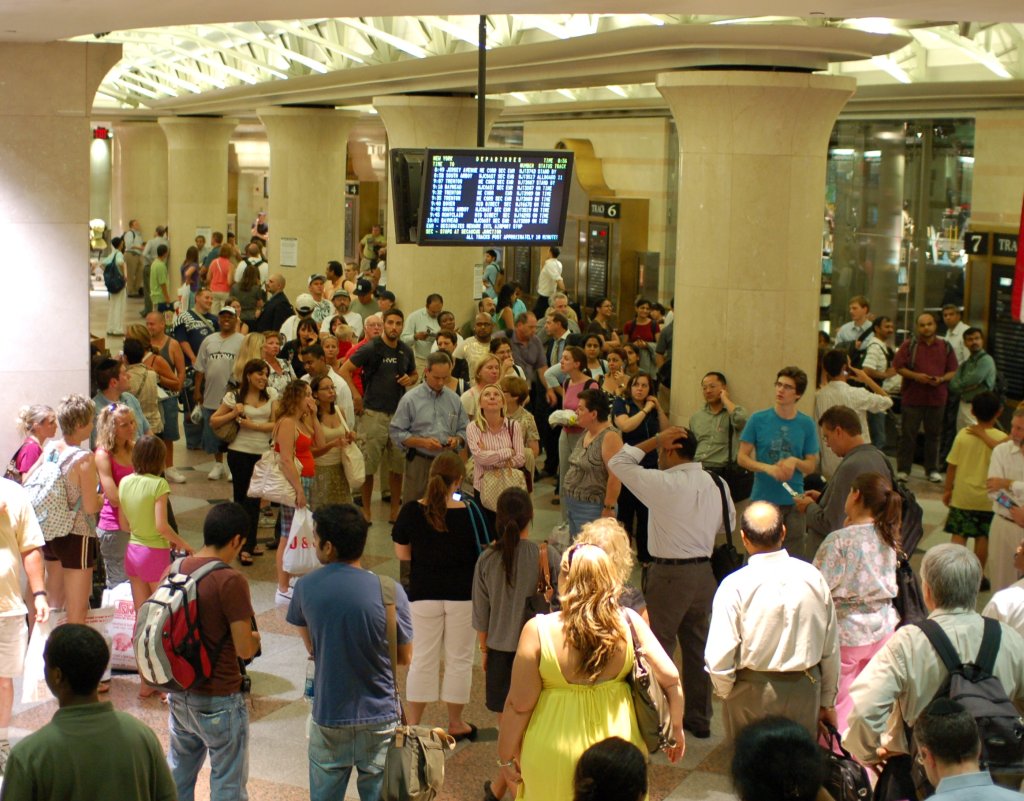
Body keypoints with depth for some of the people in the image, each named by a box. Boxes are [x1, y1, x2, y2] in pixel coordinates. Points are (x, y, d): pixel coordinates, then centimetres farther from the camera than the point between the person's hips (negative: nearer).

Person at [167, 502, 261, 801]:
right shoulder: (230, 581, -22)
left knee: (179, 770, 22)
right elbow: (244, 649, -21)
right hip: (219, 701, -7)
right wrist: (255, 638, 0)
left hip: (179, 694, 7)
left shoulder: (176, 569, 0)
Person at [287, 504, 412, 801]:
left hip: (328, 717, 1)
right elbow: (405, 657, -4)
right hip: (380, 716, -1)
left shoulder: (306, 587, -10)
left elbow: (310, 646, 5)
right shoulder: (391, 592, -17)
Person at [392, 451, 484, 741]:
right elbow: (482, 553, -8)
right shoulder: (468, 513, -16)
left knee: (423, 658, 13)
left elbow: (402, 552, -2)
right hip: (462, 595, -1)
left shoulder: (412, 511, -11)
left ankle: (413, 724, 18)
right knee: (459, 659, 14)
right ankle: (455, 724, 25)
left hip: (423, 594, 1)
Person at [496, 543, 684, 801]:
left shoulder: (539, 631, -18)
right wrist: (676, 729, 10)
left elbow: (519, 705, -13)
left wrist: (506, 757, 1)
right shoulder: (629, 622, -11)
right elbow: (670, 678, -7)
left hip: (555, 759, -2)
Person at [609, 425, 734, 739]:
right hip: (705, 571, 7)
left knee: (657, 647, 4)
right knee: (697, 645, 18)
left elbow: (618, 462, -9)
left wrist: (655, 440, -8)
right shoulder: (717, 484, 2)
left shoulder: (663, 484, -18)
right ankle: (699, 718, 28)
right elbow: (729, 522, 14)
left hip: (669, 574, -7)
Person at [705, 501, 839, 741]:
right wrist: (827, 701, 17)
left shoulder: (735, 586, -15)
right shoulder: (813, 577, -4)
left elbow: (719, 658, -16)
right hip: (805, 691, 3)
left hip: (752, 694, -3)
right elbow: (831, 648, 4)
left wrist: (725, 693, 5)